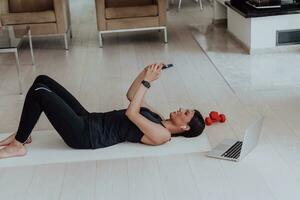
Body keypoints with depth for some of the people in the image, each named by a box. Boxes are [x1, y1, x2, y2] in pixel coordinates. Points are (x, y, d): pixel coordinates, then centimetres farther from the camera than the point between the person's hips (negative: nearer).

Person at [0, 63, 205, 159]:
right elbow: (131, 95, 19)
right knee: (43, 80, 7)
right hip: (89, 120, 10)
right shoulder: (158, 118, 14)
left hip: (85, 135, -10)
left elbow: (131, 113, -26)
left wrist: (147, 81, -23)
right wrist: (145, 72, 5)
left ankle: (18, 146, -3)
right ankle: (22, 135, 17)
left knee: (38, 91, -19)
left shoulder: (161, 135, -15)